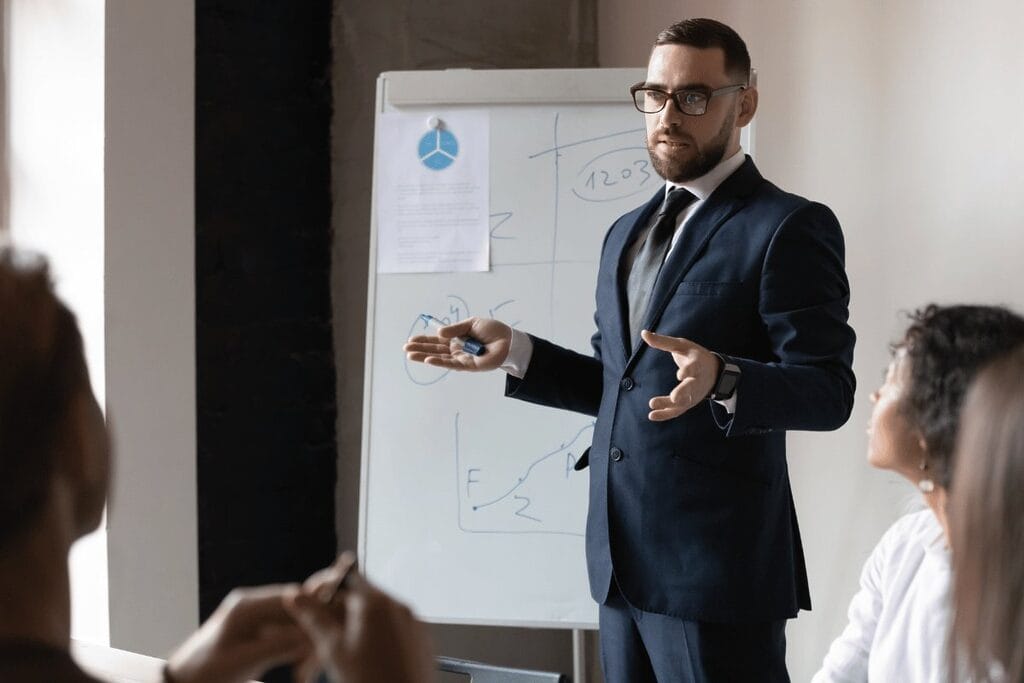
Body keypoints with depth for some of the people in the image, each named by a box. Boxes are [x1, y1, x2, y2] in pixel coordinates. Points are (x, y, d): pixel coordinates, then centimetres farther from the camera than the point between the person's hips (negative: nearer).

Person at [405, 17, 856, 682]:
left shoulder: (789, 227, -7)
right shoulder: (628, 232, 19)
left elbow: (828, 390, -15)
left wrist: (721, 380, -32)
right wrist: (513, 351, 10)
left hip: (716, 569, -7)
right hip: (623, 558, 8)